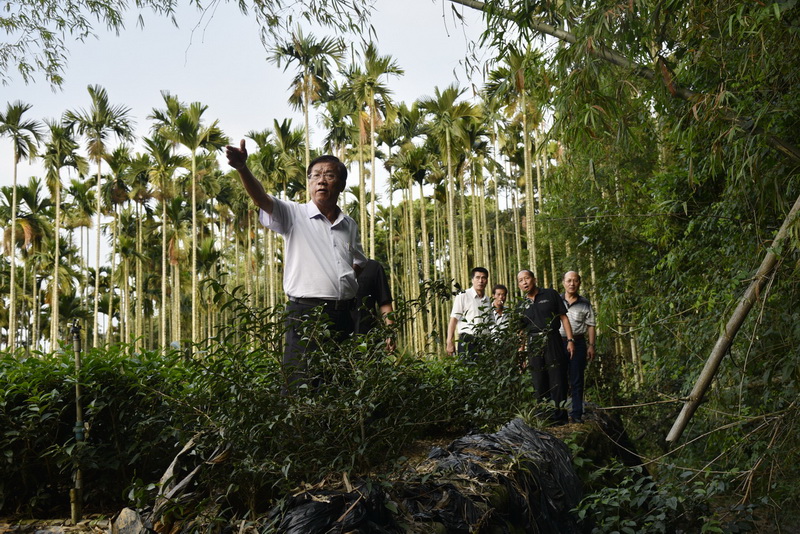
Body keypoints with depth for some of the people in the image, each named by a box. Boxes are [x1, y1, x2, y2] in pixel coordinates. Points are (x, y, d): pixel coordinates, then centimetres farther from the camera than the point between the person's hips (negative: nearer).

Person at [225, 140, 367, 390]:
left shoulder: (350, 225, 15)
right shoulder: (294, 215, 1)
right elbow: (262, 199, -17)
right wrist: (242, 168, -33)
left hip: (344, 317, 5)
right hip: (306, 314, -5)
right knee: (300, 387, -8)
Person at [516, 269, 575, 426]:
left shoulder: (551, 294, 3)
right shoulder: (522, 305, 12)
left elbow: (563, 317, 3)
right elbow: (522, 331, 16)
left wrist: (570, 340, -5)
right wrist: (521, 353, 11)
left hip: (553, 341, -3)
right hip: (533, 346, 3)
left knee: (558, 380, -4)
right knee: (539, 383, 4)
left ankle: (560, 417, 2)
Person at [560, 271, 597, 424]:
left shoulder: (585, 303, 8)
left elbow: (590, 326, 9)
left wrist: (591, 345, 1)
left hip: (578, 344, 0)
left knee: (576, 381, 2)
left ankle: (577, 414, 6)